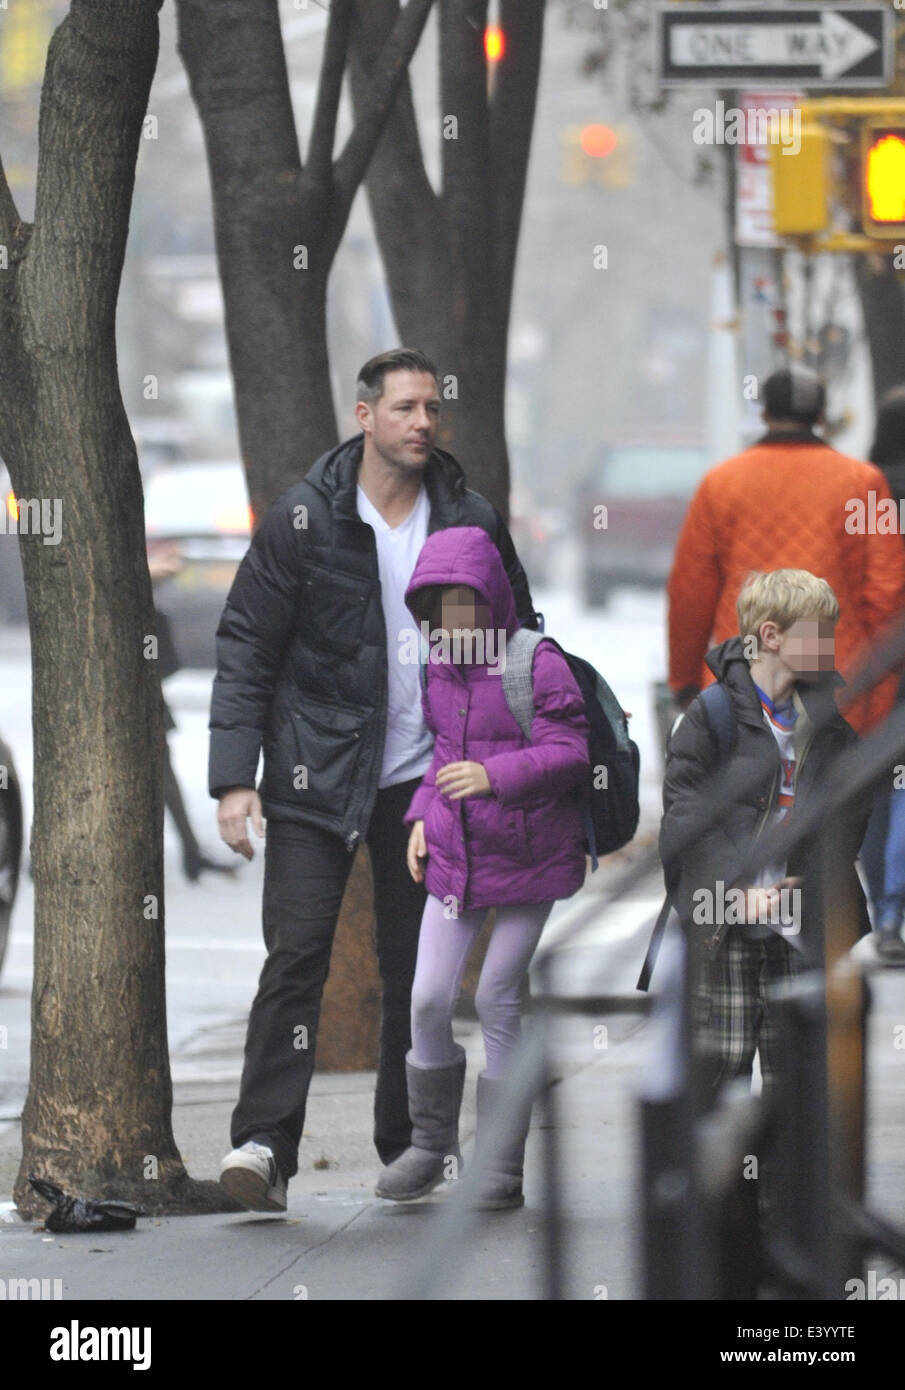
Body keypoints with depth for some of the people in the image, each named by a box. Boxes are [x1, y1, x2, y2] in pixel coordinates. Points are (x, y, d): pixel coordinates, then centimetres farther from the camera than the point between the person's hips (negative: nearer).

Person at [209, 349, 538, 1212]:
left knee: (417, 964, 7)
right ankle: (263, 1142, -16)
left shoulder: (471, 522, 3)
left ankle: (410, 1147, 20)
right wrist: (234, 776, -11)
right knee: (297, 952, -12)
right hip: (317, 776, -2)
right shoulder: (303, 520, -5)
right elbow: (245, 648, -3)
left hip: (425, 779, 3)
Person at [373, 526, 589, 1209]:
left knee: (499, 1001, -3)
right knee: (428, 1000, 0)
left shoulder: (536, 665, -13)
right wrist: (423, 816, 10)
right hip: (455, 856, 5)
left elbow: (570, 755, -16)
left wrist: (495, 775, -27)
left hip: (529, 859, -5)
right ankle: (431, 1145, 19)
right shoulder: (438, 668, 6)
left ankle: (503, 1169, 6)